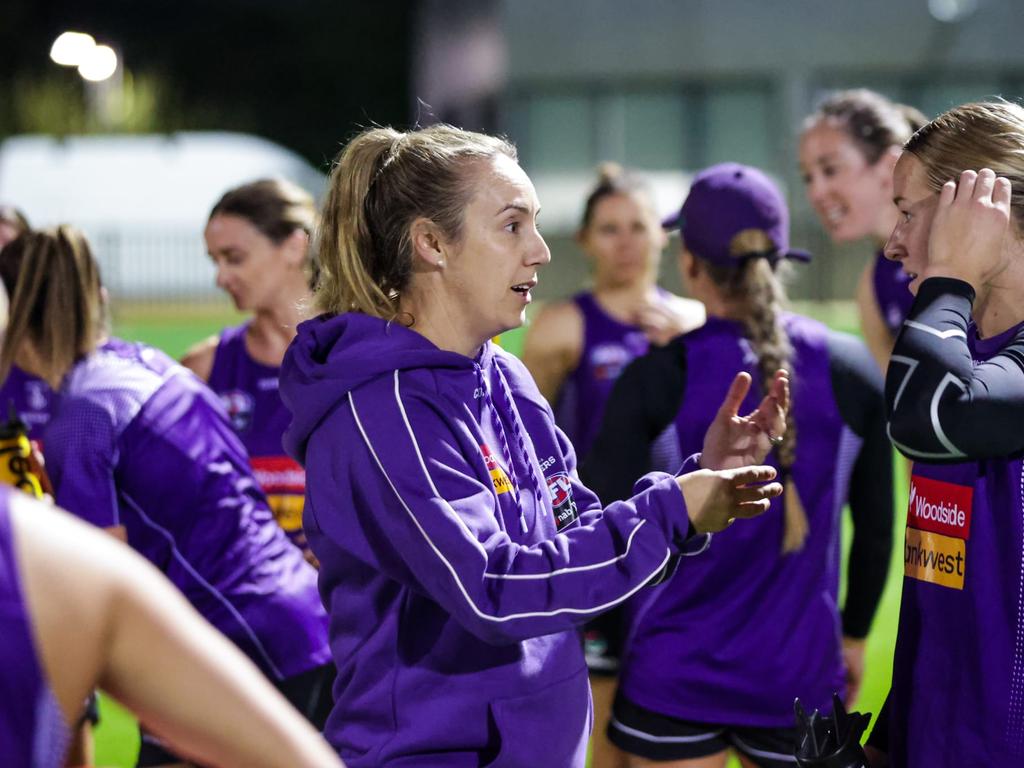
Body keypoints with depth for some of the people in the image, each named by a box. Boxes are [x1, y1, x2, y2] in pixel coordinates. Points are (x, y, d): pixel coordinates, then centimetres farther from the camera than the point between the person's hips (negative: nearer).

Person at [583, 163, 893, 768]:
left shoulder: (655, 381, -11)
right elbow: (877, 525, 5)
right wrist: (855, 635, 18)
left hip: (674, 673, -2)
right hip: (800, 673, 2)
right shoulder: (852, 370, -3)